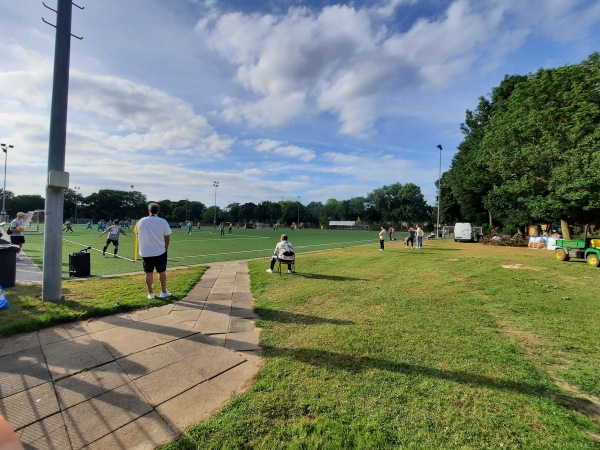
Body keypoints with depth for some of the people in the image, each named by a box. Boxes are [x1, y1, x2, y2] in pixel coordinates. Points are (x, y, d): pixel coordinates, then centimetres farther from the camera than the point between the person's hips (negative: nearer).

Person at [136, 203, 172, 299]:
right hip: (160, 251, -2)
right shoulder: (163, 221, -7)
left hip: (145, 252, 2)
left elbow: (138, 236, 6)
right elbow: (167, 237, -5)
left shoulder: (141, 221, 0)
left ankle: (151, 293, 16)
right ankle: (163, 292, 16)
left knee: (149, 273, 9)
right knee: (162, 271, 9)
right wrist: (166, 248, 10)